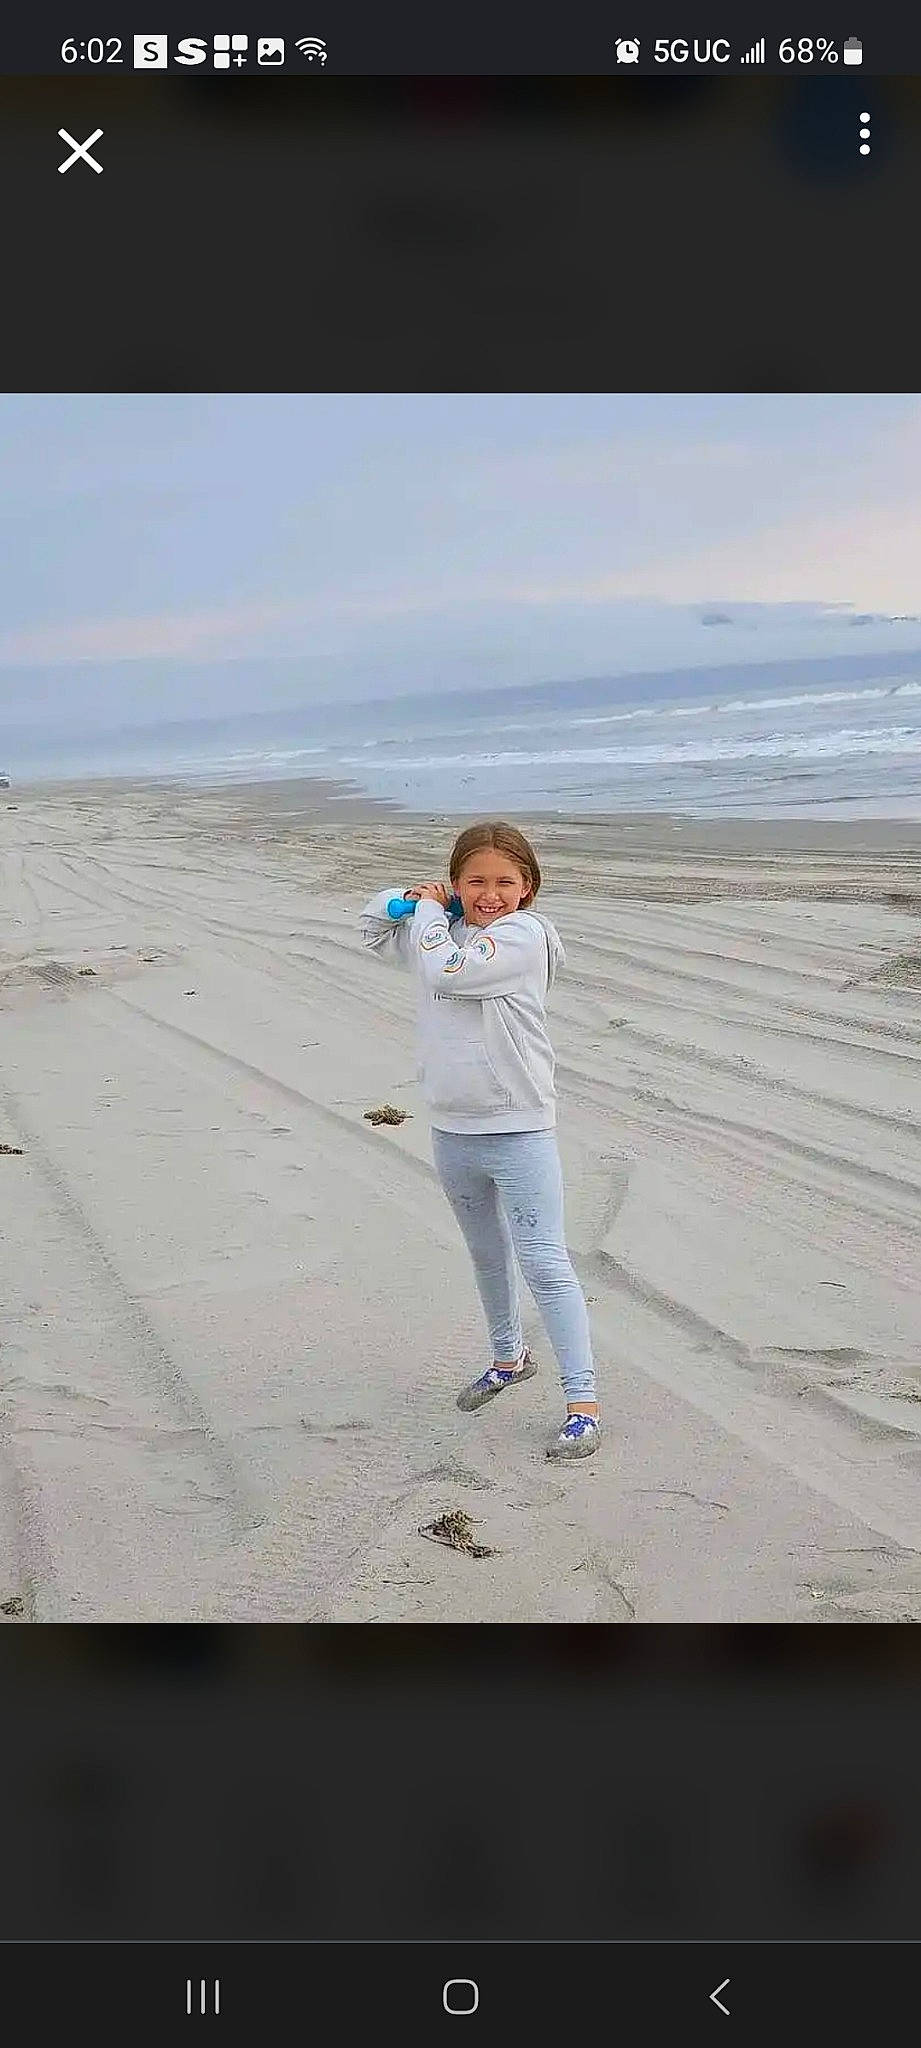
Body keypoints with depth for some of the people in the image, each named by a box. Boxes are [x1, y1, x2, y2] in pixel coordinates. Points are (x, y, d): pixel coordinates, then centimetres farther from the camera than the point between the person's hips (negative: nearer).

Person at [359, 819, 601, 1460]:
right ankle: (510, 1357, 44)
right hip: (452, 1130, 7)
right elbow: (374, 925, 23)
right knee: (487, 1255, 24)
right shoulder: (443, 929, 7)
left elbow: (447, 970, -26)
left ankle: (583, 1401, -2)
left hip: (519, 1131, -7)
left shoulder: (526, 934, -15)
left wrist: (430, 912, -8)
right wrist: (416, 898, 3)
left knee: (547, 1266, -8)